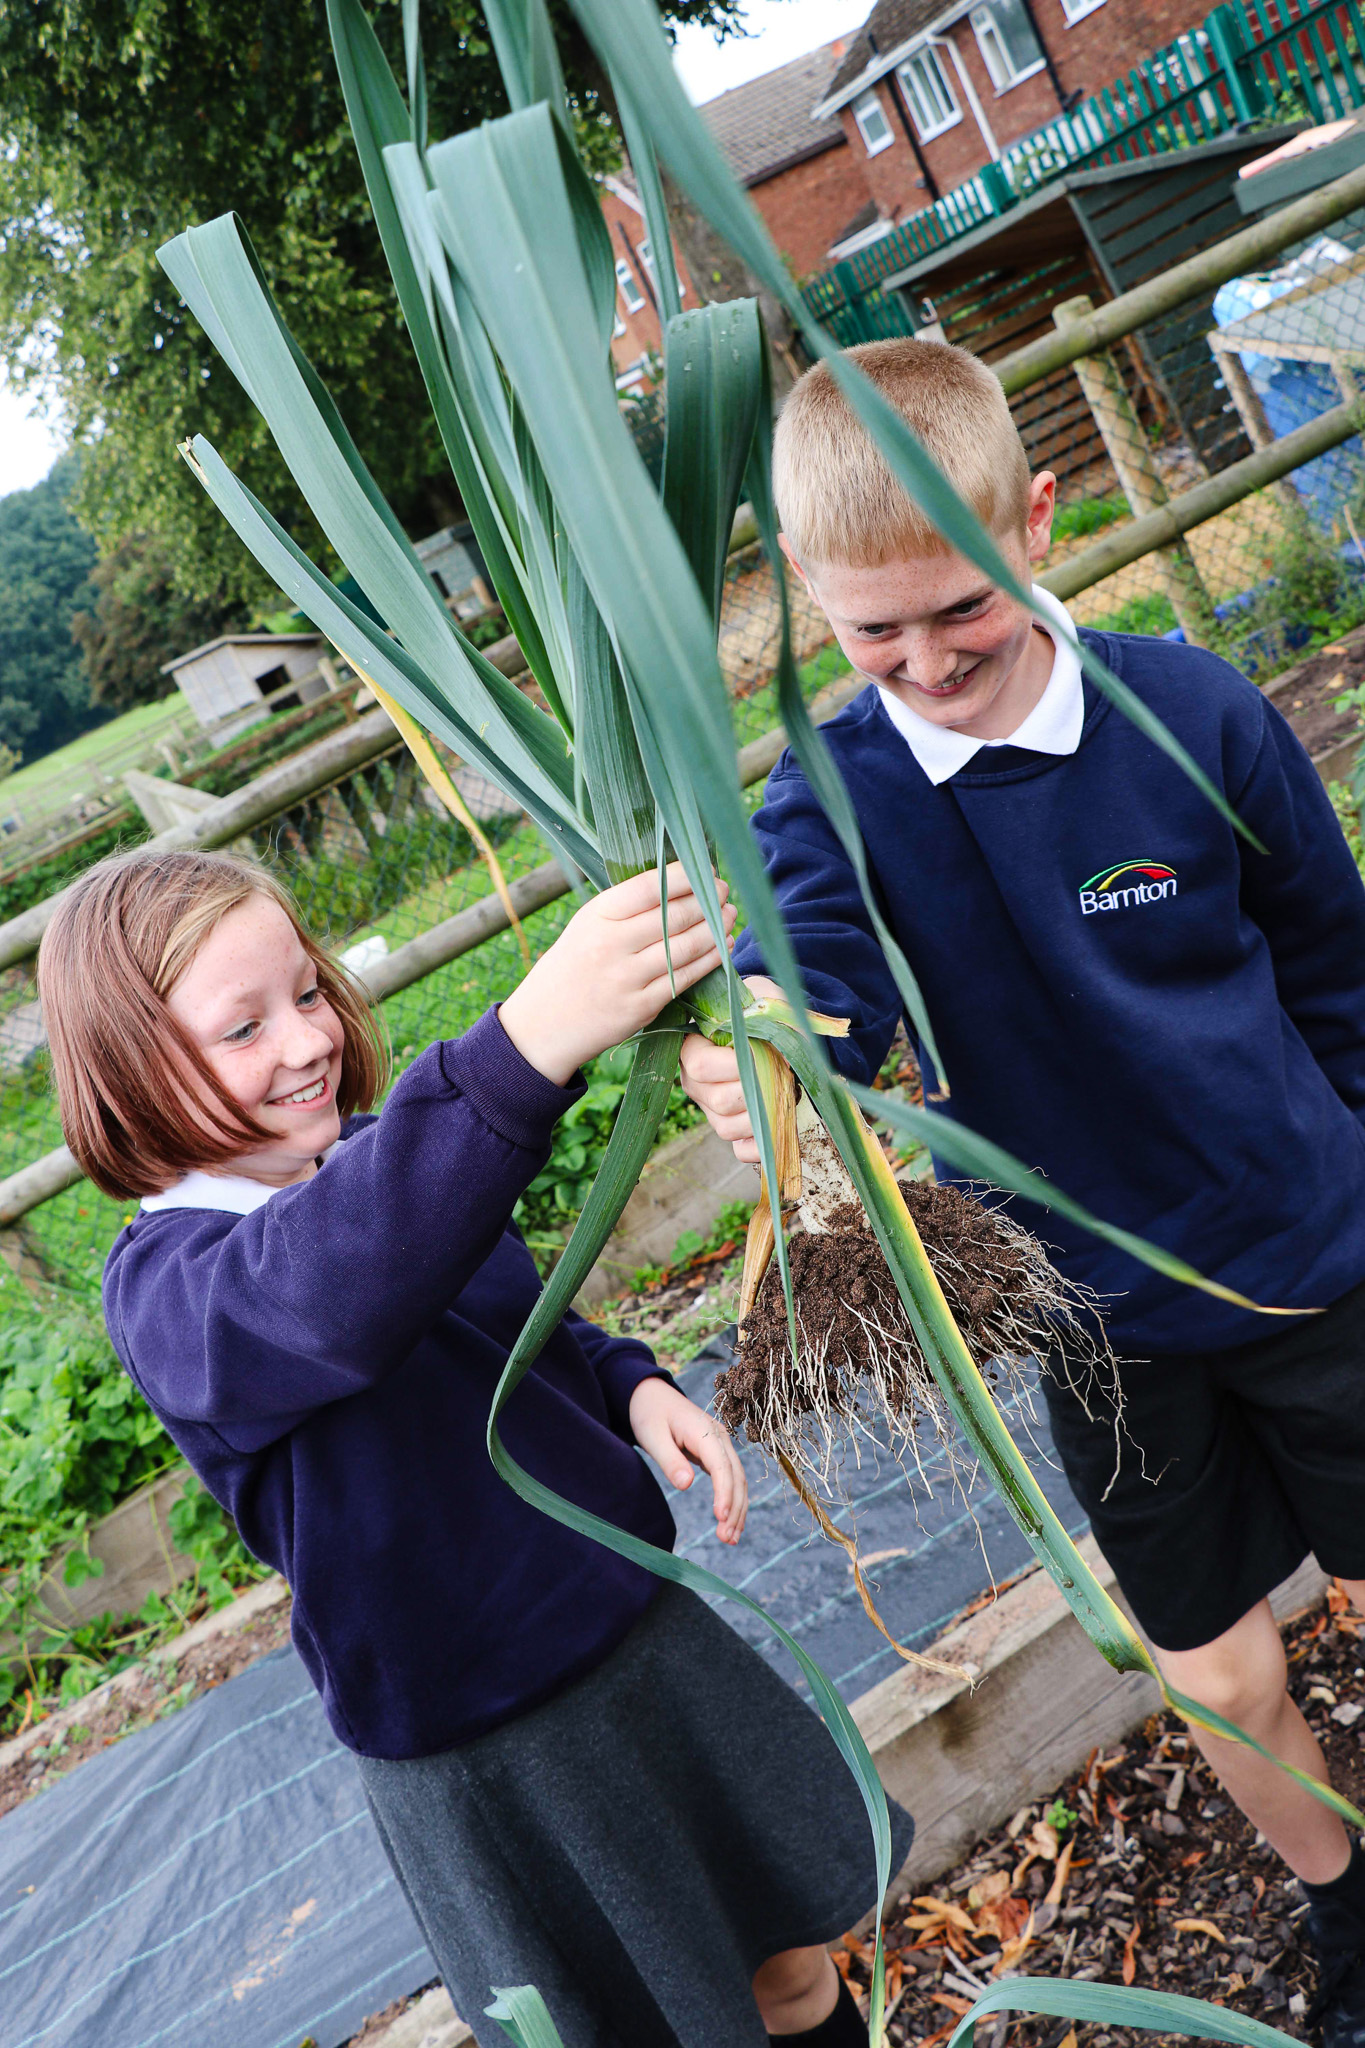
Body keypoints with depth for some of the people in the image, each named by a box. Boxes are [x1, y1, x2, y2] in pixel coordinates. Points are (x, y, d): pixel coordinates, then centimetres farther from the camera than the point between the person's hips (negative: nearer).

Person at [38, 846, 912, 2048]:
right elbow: (323, 1298, -49)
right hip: (482, 1758, -6)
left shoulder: (381, 1165, -3)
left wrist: (633, 1387, -7)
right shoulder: (162, 1289, -24)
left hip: (640, 1631, 6)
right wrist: (527, 1046, -62)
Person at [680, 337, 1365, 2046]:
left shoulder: (1191, 714, -14)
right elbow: (808, 990, -32)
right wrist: (765, 1063, -54)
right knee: (1218, 1675, 17)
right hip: (1095, 1321, 1)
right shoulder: (825, 805, -13)